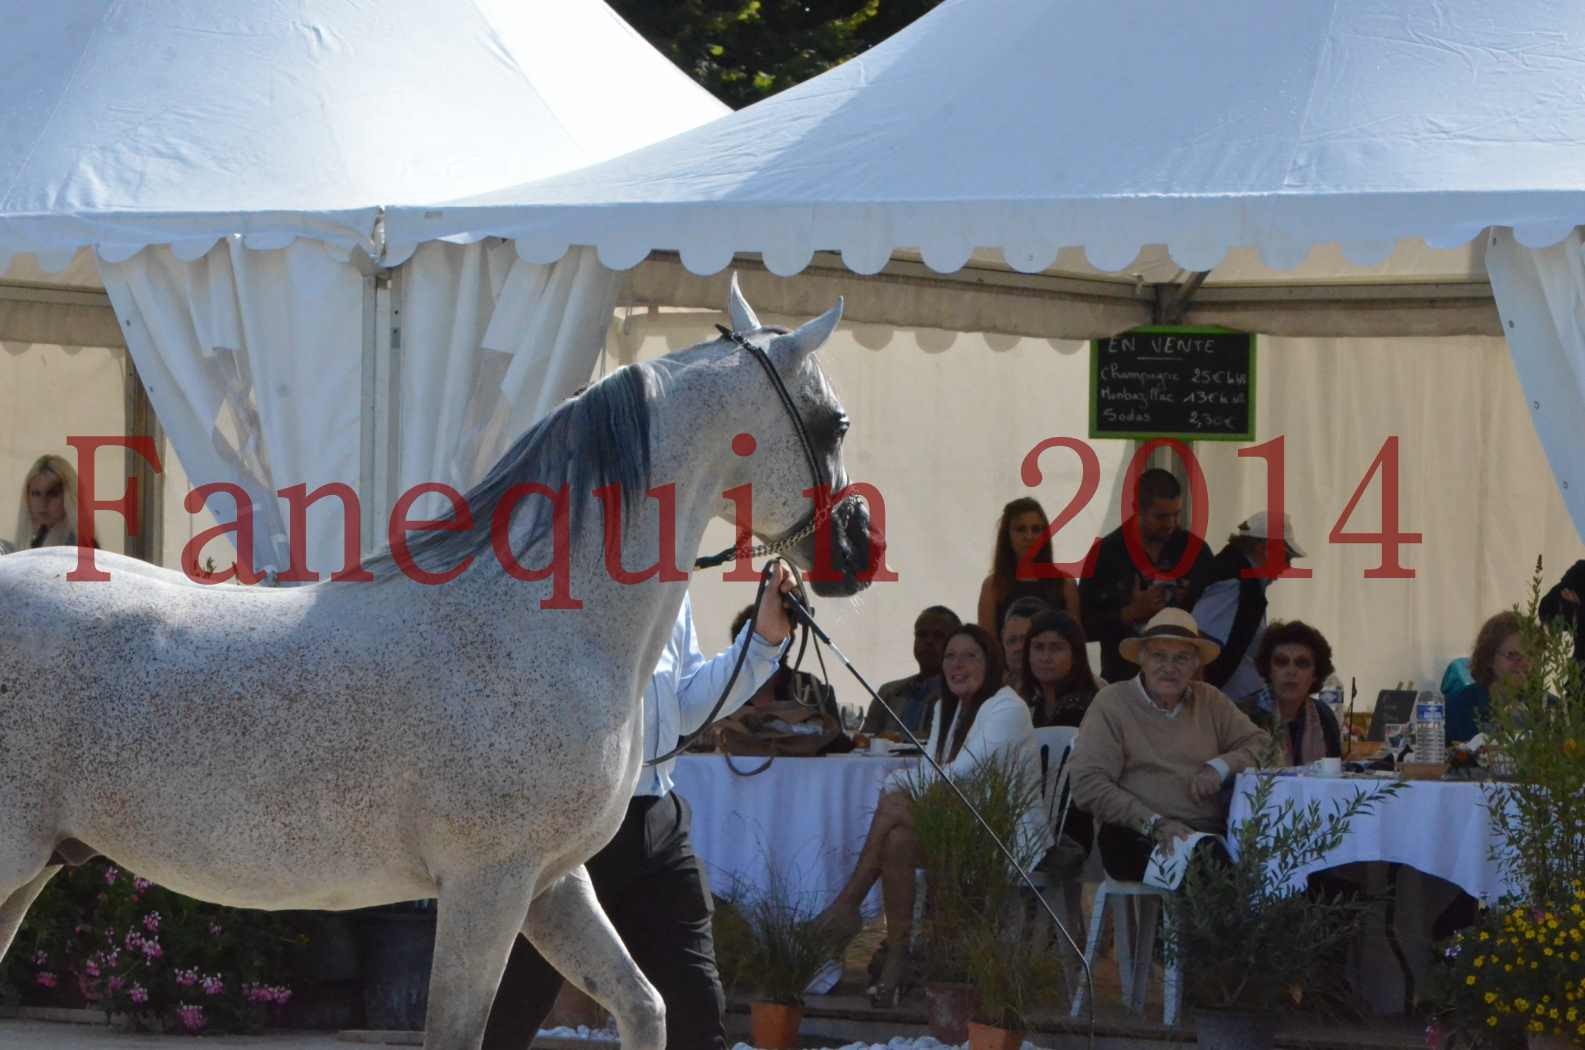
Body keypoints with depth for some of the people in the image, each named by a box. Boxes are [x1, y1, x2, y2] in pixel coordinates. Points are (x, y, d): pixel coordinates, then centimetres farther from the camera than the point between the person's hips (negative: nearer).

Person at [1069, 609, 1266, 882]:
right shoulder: (1111, 703, 2)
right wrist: (1155, 824, -14)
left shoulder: (1209, 699, 18)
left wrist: (1220, 767, -2)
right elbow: (1088, 785, -7)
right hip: (1141, 843, -5)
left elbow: (1260, 745, 19)